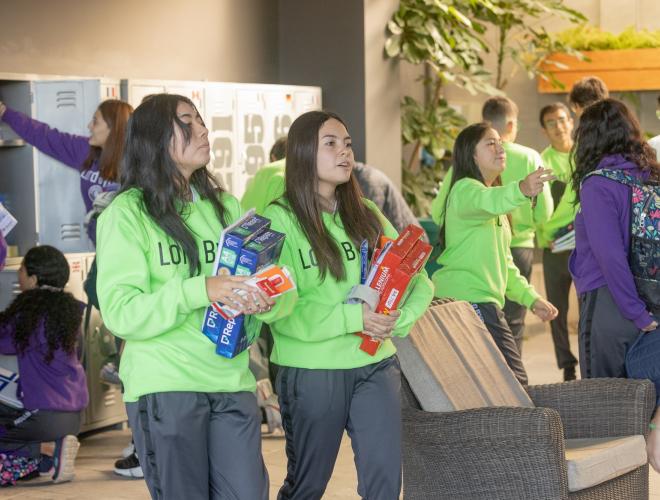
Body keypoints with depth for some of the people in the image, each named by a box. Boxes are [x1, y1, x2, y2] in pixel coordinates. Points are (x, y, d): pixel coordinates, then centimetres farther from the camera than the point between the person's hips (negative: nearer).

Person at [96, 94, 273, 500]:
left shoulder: (226, 207, 13)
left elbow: (249, 277, 14)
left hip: (231, 379, 5)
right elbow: (121, 312, -14)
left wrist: (261, 299, -10)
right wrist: (198, 291, -26)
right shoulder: (127, 213, -5)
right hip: (165, 386, -4)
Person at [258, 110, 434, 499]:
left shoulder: (367, 215, 8)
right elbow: (277, 309, -17)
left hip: (375, 366, 4)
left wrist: (401, 318, -15)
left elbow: (417, 279, 6)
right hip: (312, 372, -4)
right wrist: (352, 318, -23)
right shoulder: (281, 219, -8)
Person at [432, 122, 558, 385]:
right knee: (514, 384, -14)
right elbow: (487, 201, -34)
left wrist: (531, 298, 19)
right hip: (471, 301, -10)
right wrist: (521, 190, -53)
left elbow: (503, 263, 28)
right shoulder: (466, 189, -8)